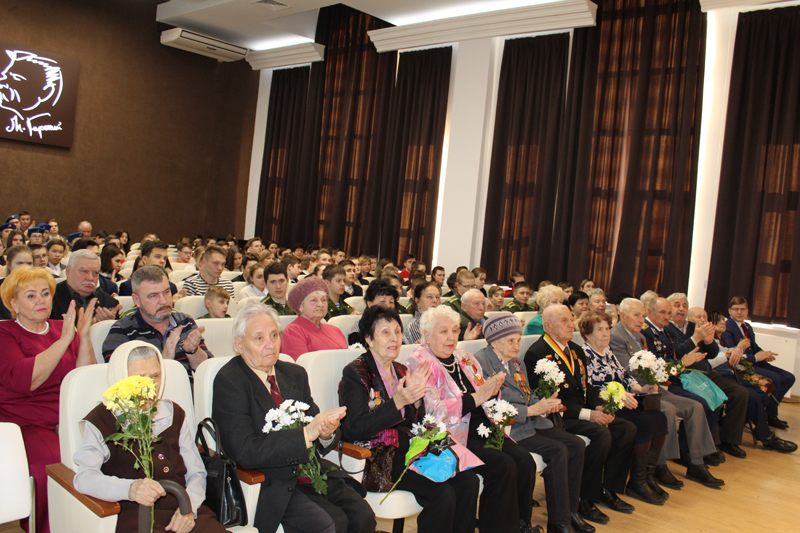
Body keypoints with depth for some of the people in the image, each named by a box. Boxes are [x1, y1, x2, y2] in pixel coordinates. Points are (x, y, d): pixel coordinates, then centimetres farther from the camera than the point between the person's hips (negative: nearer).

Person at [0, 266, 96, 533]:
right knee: (55, 463, -32)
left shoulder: (61, 328, 17)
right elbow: (23, 380, -15)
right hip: (24, 423, -4)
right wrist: (64, 340, -17)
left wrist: (84, 337, -6)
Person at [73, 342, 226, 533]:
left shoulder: (174, 414, 17)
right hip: (135, 515, -3)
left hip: (184, 512, 3)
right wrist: (130, 488, -30)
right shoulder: (100, 421, 4)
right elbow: (84, 477, -12)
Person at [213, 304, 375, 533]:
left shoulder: (295, 374, 12)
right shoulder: (229, 381, -9)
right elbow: (246, 451, -20)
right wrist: (307, 434, -27)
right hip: (270, 482, -6)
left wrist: (326, 433, -15)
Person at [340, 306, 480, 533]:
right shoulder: (355, 373, -6)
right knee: (441, 493, -25)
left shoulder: (401, 370, 16)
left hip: (407, 449, 7)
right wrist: (397, 403, -25)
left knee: (467, 480, -13)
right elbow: (356, 429, -16)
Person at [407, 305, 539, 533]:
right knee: (503, 467, -23)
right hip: (452, 437, -7)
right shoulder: (420, 363, -7)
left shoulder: (464, 358, 17)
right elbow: (433, 412, -19)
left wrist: (492, 390, 1)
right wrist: (476, 398, -21)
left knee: (525, 461, -13)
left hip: (482, 431, 7)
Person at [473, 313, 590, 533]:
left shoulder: (517, 363, 17)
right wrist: (531, 410, -20)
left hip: (531, 423, 9)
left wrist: (545, 403, -3)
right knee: (557, 450, -22)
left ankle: (570, 511, 2)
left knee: (577, 444, -6)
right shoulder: (480, 363, -12)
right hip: (506, 428, -9)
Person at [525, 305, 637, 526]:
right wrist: (586, 414, -20)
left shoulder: (575, 350, 17)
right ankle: (584, 499, -12)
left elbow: (588, 386, 18)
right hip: (559, 416, -8)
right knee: (602, 434, -28)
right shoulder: (537, 354, -12)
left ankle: (608, 489, 6)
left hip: (586, 411, 9)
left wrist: (599, 407, -4)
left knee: (627, 429, -7)